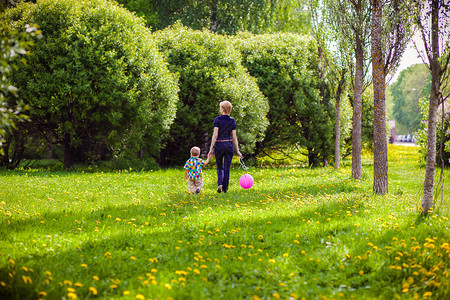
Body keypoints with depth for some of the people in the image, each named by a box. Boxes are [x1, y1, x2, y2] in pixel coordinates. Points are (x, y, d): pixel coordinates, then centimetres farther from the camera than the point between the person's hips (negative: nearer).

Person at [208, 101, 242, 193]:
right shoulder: (232, 121, 1)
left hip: (219, 145, -1)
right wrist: (237, 151, 6)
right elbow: (234, 137, 1)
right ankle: (225, 188, 8)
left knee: (219, 167, 15)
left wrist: (211, 148, -9)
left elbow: (215, 134, -11)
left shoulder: (217, 119, -7)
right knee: (227, 168, 8)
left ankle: (220, 184, -6)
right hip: (229, 145, 1)